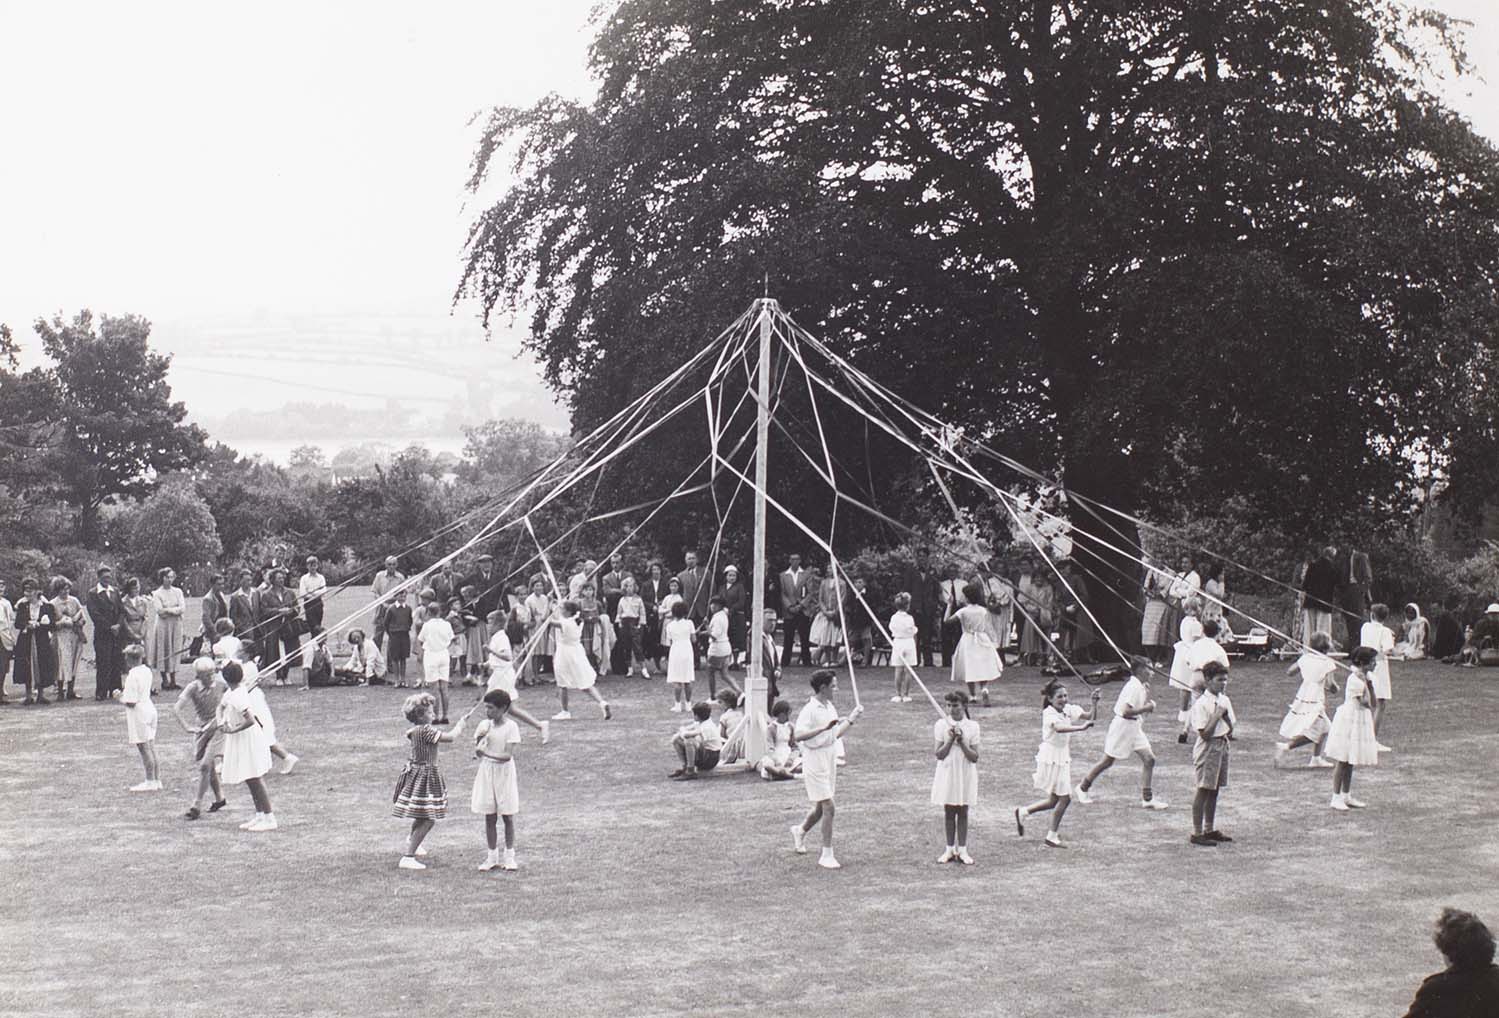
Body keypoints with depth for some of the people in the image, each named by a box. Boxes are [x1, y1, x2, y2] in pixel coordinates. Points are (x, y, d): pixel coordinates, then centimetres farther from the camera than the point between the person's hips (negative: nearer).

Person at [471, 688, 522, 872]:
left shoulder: (510, 727, -10)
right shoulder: (484, 725, 3)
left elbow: (508, 755, -19)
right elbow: (477, 752, 5)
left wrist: (486, 753, -31)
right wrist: (479, 739, -14)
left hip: (504, 772, -4)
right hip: (486, 772, 4)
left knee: (507, 817, 3)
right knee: (489, 817, 6)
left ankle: (509, 856, 13)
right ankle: (492, 857, 15)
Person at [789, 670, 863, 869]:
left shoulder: (830, 707, 10)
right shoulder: (810, 710, -17)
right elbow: (797, 736, -30)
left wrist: (851, 720, 17)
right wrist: (823, 728, -37)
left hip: (829, 763, 8)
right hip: (815, 765, -8)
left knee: (821, 808, 16)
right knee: (828, 808, -11)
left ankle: (800, 830, 43)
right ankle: (827, 855, -5)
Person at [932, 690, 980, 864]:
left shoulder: (972, 726, -4)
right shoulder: (941, 724, -3)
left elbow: (974, 757, -7)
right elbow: (939, 754, -6)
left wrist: (961, 742, -19)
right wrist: (950, 740, -19)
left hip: (965, 774, 0)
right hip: (947, 773, 0)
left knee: (963, 812, 5)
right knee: (948, 812, 6)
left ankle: (962, 850, 12)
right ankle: (950, 849, 15)